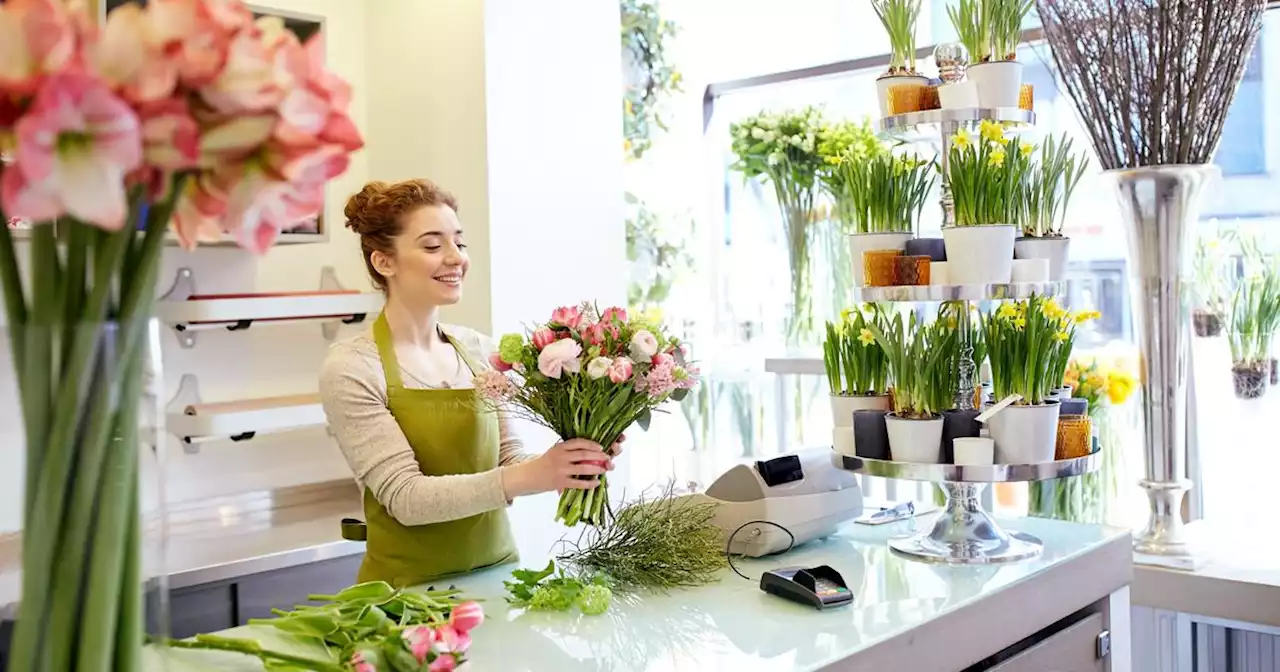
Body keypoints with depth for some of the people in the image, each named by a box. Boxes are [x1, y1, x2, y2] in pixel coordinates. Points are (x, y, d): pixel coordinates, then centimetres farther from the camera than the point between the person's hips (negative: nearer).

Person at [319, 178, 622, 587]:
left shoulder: (480, 350, 3)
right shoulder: (351, 368, -10)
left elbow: (506, 459, 6)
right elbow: (405, 497, -16)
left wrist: (565, 466, -14)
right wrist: (528, 477, -27)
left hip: (497, 573, 3)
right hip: (410, 588, -3)